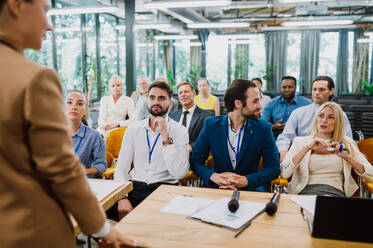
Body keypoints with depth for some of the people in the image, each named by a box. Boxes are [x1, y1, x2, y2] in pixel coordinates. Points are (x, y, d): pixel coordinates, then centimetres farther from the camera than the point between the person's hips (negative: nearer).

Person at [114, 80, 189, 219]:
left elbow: (179, 173, -13)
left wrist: (165, 136, -15)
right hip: (134, 187, 3)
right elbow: (121, 169, 5)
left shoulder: (179, 131, 0)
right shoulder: (133, 129, 9)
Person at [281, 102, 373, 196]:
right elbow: (284, 173, -5)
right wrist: (307, 148, -12)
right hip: (307, 192, -1)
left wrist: (347, 157, -8)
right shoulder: (300, 142, 11)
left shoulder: (347, 144, 16)